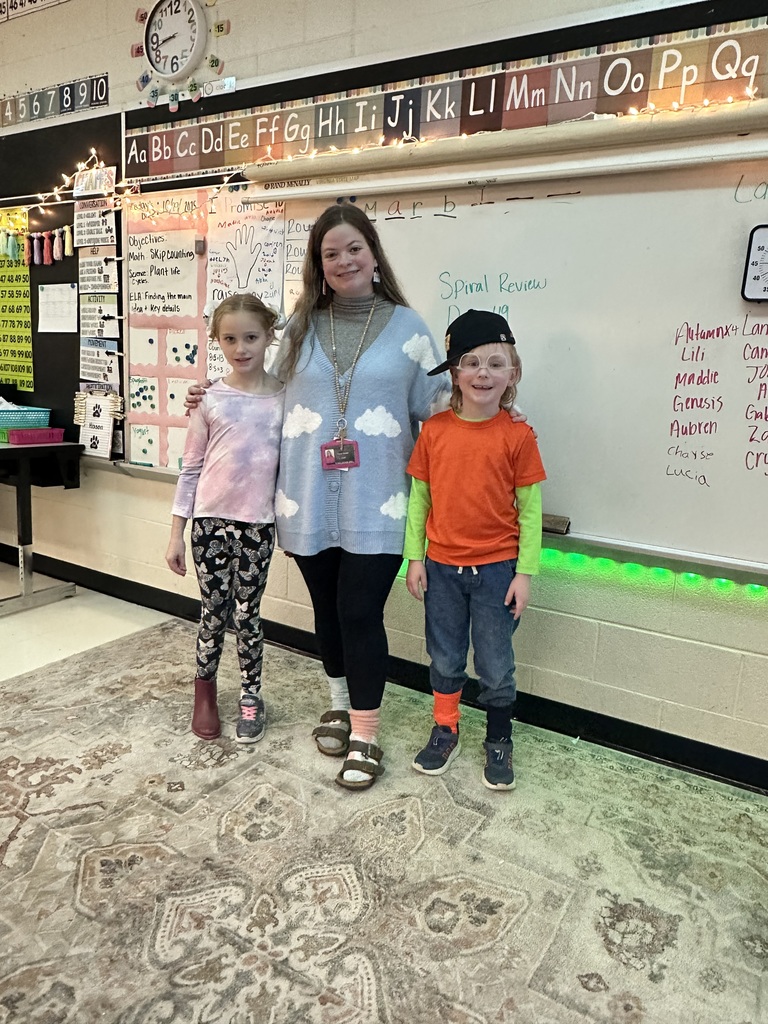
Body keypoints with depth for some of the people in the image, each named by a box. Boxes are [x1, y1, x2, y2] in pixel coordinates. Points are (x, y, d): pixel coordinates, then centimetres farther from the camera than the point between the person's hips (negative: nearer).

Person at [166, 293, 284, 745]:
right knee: (214, 613, 10)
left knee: (246, 613, 9)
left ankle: (251, 696, 28)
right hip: (210, 520, 0)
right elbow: (191, 469, 2)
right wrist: (176, 533, 2)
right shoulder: (210, 399, -1)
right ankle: (205, 686, 34)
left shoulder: (285, 397, -1)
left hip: (258, 523, 0)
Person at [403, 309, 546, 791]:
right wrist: (415, 558, 2)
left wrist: (524, 572, -6)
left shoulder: (518, 435, -8)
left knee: (496, 666, 10)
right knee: (445, 660, 16)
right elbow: (419, 497, 3)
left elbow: (530, 509, -5)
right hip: (442, 567, 2)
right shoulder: (434, 430, -3)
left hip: (497, 568, -2)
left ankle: (499, 742, 33)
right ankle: (445, 732, 38)